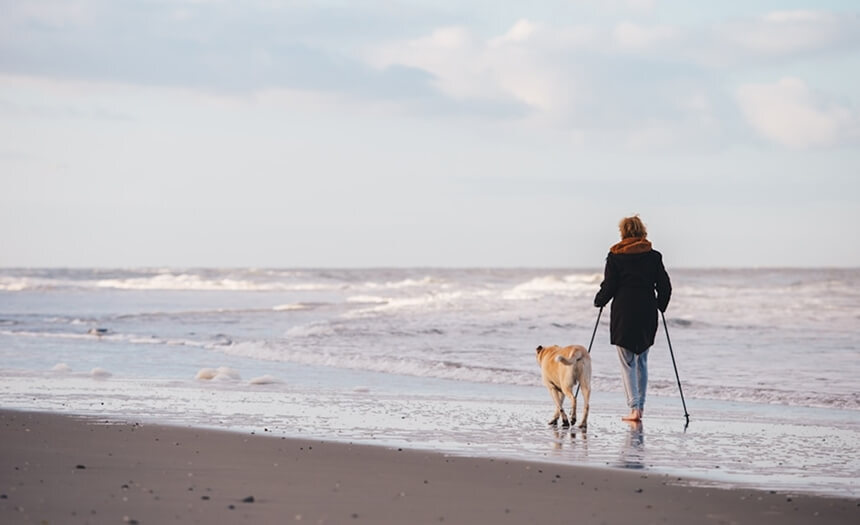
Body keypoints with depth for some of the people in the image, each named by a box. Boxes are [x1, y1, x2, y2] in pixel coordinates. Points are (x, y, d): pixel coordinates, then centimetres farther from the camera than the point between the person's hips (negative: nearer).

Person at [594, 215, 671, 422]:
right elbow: (665, 286, 4)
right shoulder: (654, 256, 4)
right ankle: (640, 406, 16)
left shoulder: (615, 256, -4)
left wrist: (599, 301, 14)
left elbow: (608, 286, -5)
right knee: (642, 361, 16)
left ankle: (634, 408, -8)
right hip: (647, 314, 3)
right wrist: (660, 306, 20)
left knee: (628, 363, 1)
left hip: (623, 313, -3)